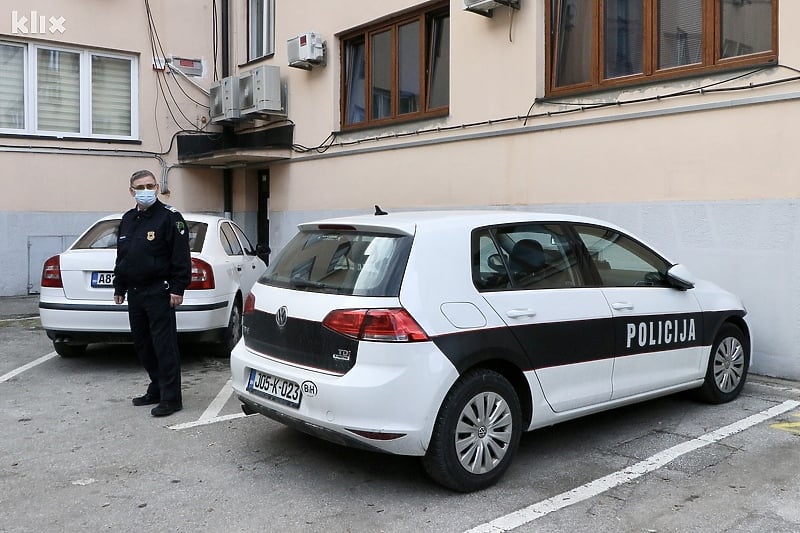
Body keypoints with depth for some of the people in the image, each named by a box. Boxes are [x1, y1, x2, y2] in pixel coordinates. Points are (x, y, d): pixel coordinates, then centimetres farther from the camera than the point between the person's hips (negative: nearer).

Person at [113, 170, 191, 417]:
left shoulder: (169, 217, -7)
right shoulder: (128, 219, 17)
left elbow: (181, 256, -12)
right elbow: (121, 256, 23)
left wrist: (177, 288, -17)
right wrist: (119, 288, 19)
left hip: (159, 293, -8)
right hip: (134, 293, 8)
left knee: (164, 345, -6)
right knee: (142, 345, 13)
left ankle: (171, 398, -1)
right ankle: (156, 390, 26)